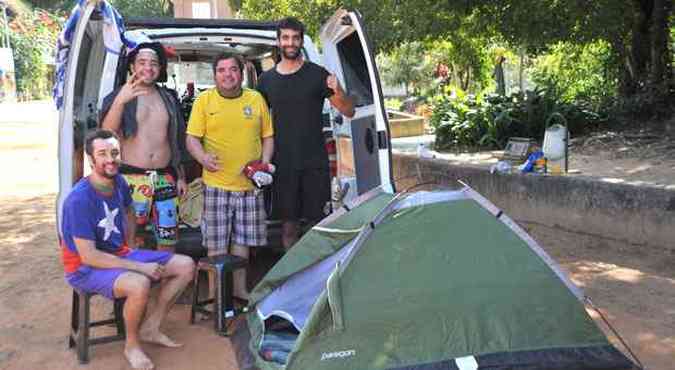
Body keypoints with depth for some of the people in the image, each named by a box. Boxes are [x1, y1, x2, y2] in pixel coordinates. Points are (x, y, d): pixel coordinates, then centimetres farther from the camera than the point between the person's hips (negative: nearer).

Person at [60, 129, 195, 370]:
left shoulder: (119, 182, -1)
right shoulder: (80, 200, -25)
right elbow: (89, 256, -27)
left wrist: (131, 248, 12)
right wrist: (140, 267, -25)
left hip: (120, 255, 8)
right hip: (85, 268, -8)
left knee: (186, 266, -1)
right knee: (139, 284, -37)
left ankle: (150, 328, 8)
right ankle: (132, 344, -9)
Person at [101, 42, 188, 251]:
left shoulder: (168, 98, 14)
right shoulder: (118, 96, 1)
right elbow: (106, 132, -17)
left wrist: (181, 176, 16)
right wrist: (120, 101, -33)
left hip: (165, 179, 4)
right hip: (132, 178, -4)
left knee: (168, 240, 6)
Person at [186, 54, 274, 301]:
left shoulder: (256, 99, 9)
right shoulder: (204, 100, 2)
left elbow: (268, 136, 15)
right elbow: (192, 138, 1)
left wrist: (265, 160, -2)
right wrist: (202, 157, -19)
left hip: (250, 184, 3)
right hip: (217, 184, -2)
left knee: (243, 239, 12)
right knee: (216, 244, 1)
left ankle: (239, 288, 26)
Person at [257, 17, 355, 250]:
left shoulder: (317, 75, 0)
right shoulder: (267, 80, 8)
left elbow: (349, 112, -1)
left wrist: (338, 91, -21)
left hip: (315, 163, -2)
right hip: (283, 164, 2)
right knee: (288, 225, 8)